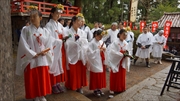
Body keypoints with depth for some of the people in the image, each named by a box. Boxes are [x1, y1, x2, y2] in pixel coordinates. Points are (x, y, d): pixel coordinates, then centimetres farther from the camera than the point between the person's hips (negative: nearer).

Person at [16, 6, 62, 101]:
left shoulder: (44, 31, 6)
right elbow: (24, 46, -10)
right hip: (31, 59, -2)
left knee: (43, 78, 11)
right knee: (32, 80, 6)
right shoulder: (26, 30, -3)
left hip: (43, 60, 3)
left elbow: (51, 42, 7)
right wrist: (35, 54, -14)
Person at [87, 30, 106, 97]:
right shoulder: (92, 43, -13)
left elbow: (104, 50, 14)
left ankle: (99, 89, 28)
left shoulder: (101, 42, 7)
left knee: (101, 76, 13)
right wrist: (98, 51, -18)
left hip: (101, 62, 7)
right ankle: (95, 90, 19)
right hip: (95, 63, -7)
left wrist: (104, 49, -8)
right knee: (96, 76, 5)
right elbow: (90, 53, -18)